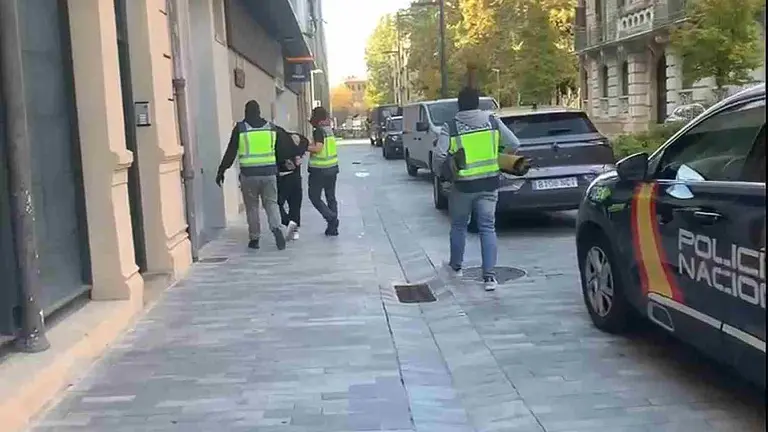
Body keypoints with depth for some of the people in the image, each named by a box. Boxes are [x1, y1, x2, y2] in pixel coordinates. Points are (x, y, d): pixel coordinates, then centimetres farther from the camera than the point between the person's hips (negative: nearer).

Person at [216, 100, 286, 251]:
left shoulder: (240, 128, -2)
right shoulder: (271, 127, 6)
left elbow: (230, 152, -1)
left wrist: (221, 170, 7)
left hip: (249, 174, -2)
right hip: (269, 172, 2)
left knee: (252, 206, 9)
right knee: (271, 203, 9)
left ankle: (254, 238, 12)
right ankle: (277, 228, -14)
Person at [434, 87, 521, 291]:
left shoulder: (451, 127, -7)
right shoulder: (493, 121, -1)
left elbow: (440, 156, -14)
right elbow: (514, 145, 1)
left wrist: (442, 171, 6)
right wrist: (500, 159, 18)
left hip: (463, 185, -1)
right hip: (489, 184, 1)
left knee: (458, 226, 19)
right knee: (487, 228, 4)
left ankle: (455, 265, 35)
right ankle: (489, 276, -1)